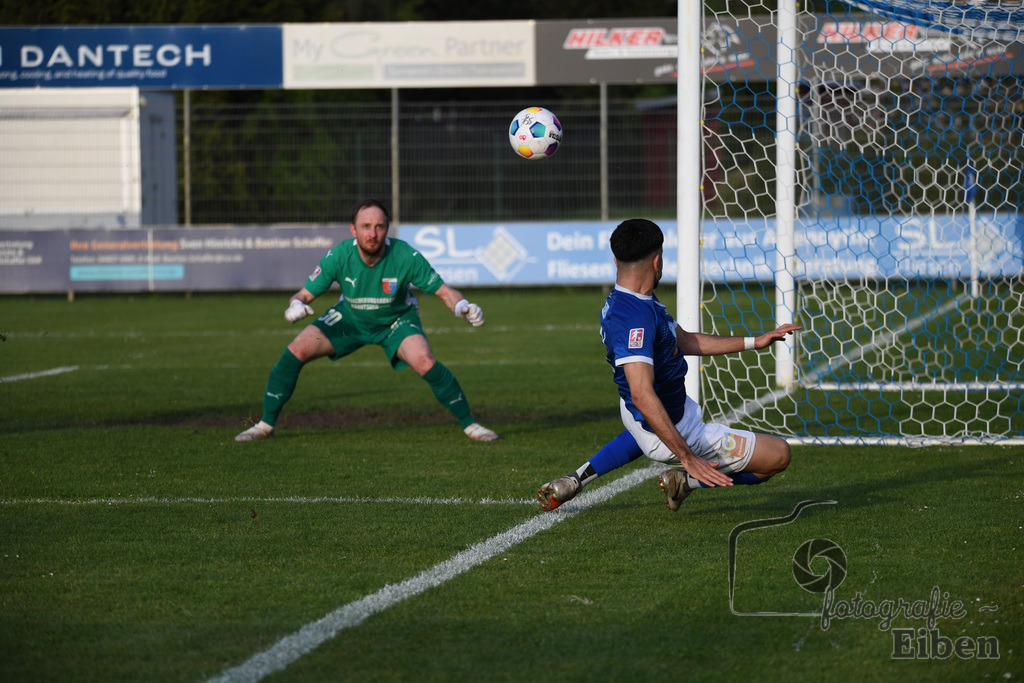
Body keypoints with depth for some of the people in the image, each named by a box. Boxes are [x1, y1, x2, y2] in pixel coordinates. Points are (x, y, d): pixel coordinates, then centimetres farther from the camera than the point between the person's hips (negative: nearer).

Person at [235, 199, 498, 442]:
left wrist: (462, 306, -43)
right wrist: (296, 305, -42)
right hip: (350, 317, 2)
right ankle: (266, 424, 5)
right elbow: (305, 294, -18)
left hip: (396, 319, -2)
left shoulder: (406, 257, -31)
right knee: (296, 351, -14)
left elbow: (443, 291, -21)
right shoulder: (338, 257, -27)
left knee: (424, 362, -30)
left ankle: (469, 423, -9)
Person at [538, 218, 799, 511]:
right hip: (672, 430, -10)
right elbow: (642, 395, -39)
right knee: (779, 455, -5)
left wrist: (753, 342, 15)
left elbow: (685, 341, 13)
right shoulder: (634, 317, -32)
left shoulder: (624, 301, 0)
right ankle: (686, 480, -2)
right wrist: (687, 457, -40)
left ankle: (579, 478, 30)